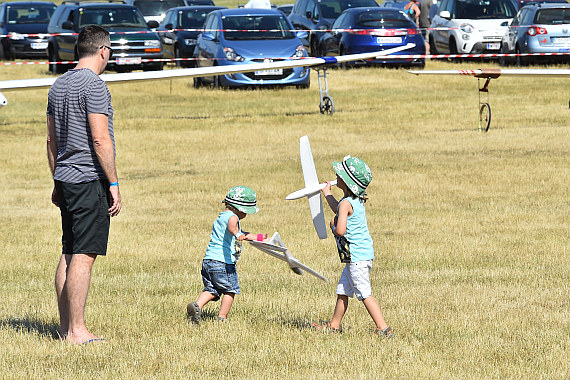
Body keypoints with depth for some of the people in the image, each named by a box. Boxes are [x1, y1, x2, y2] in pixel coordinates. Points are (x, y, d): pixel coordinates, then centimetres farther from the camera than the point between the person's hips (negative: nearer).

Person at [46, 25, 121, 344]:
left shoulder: (59, 85, 15)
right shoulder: (94, 85, -12)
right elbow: (100, 139, -17)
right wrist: (114, 184, -13)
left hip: (66, 180, 9)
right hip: (91, 180, -9)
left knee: (69, 255, 12)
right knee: (84, 256, -8)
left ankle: (66, 327, 15)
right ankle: (77, 330, -10)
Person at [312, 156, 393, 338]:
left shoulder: (346, 203, -20)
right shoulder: (356, 200, 10)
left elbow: (341, 230, -31)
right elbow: (339, 211, 33)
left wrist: (334, 227, -7)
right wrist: (328, 195, 48)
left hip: (357, 257, -10)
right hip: (360, 254, 10)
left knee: (364, 294, -8)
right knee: (342, 291, 19)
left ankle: (383, 328, -10)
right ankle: (334, 325, 30)